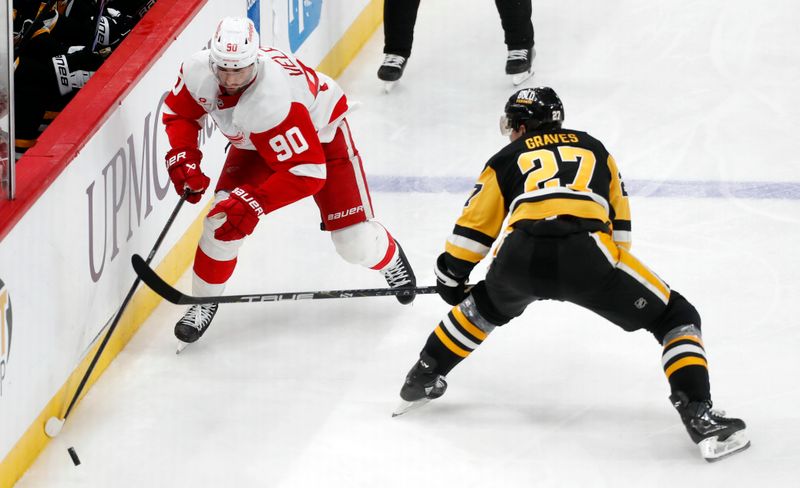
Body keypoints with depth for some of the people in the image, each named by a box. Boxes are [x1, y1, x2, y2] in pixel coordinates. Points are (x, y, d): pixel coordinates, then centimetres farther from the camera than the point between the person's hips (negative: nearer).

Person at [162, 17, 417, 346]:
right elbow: (179, 112, -4)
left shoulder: (272, 100, -45)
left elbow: (306, 172, -41)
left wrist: (254, 203, -43)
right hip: (255, 143, 5)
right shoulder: (197, 72, -27)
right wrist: (183, 159, -19)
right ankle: (204, 301, 8)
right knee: (223, 221, -14)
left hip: (321, 134, -5)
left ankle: (389, 257, 33)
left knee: (355, 243, -4)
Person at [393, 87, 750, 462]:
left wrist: (451, 276, 49)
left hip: (521, 258, 2)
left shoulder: (507, 159, 29)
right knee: (676, 317, 11)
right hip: (586, 255, -1)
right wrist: (617, 279, 48)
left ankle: (421, 381, 43)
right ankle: (701, 419, -7)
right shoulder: (594, 149, 32)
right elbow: (618, 219, 37)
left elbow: (473, 228, 33)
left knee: (486, 305, 37)